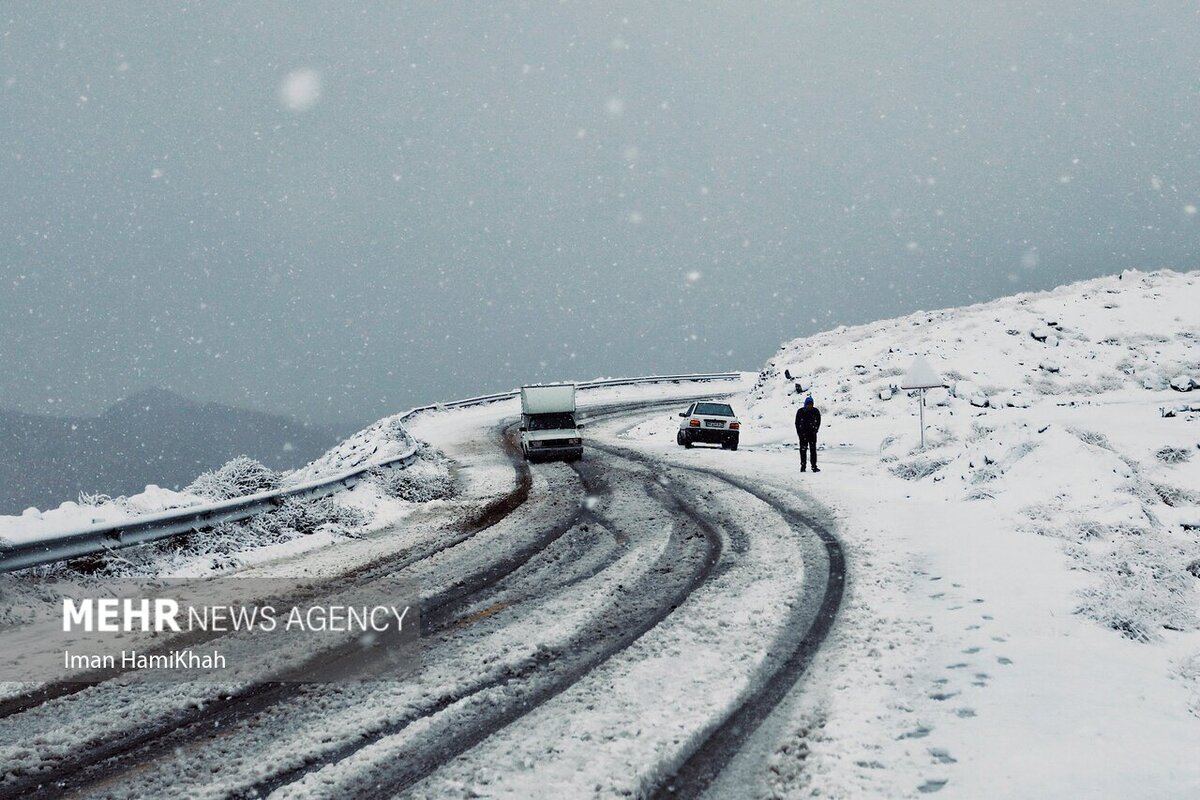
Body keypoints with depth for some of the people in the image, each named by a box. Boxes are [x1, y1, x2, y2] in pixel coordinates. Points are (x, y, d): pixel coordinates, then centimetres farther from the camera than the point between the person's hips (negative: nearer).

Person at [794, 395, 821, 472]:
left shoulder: (815, 411, -3)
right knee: (803, 449, 2)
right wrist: (799, 432, -3)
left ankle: (814, 466, 4)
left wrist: (815, 430, 0)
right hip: (803, 433, -1)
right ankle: (803, 466, 9)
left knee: (813, 449, 1)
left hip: (812, 433, 1)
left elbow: (818, 421, 7)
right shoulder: (800, 411, -6)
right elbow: (797, 422, 1)